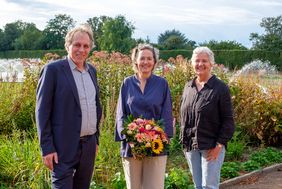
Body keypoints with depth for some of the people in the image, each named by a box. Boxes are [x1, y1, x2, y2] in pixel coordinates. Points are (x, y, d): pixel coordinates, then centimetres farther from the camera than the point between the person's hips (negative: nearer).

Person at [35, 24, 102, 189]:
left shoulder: (92, 70, 11)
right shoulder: (53, 69, -8)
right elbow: (42, 111, -9)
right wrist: (47, 148, -13)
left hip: (89, 144, 6)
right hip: (64, 146, -6)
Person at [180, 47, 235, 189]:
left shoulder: (221, 88, -7)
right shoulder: (188, 87, 9)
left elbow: (228, 121, -8)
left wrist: (219, 145, -14)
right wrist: (184, 140, 11)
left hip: (211, 147, -5)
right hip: (190, 146, 5)